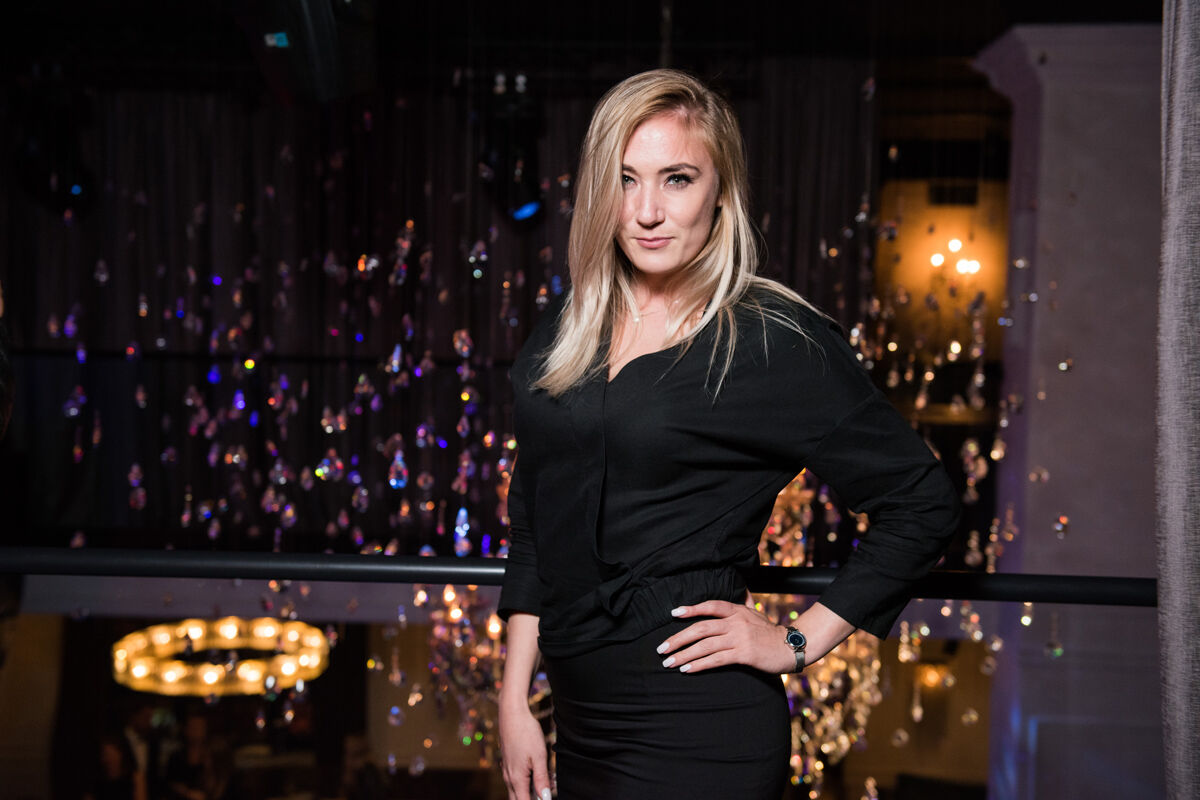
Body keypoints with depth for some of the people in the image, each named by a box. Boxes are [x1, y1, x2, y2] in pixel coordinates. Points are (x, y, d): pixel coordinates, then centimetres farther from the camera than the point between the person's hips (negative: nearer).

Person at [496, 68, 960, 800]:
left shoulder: (776, 341, -11)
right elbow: (533, 531, 11)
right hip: (580, 721, 6)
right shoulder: (561, 339, 7)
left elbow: (924, 503, -6)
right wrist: (515, 702, 7)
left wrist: (799, 643, -7)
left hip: (699, 732, -6)